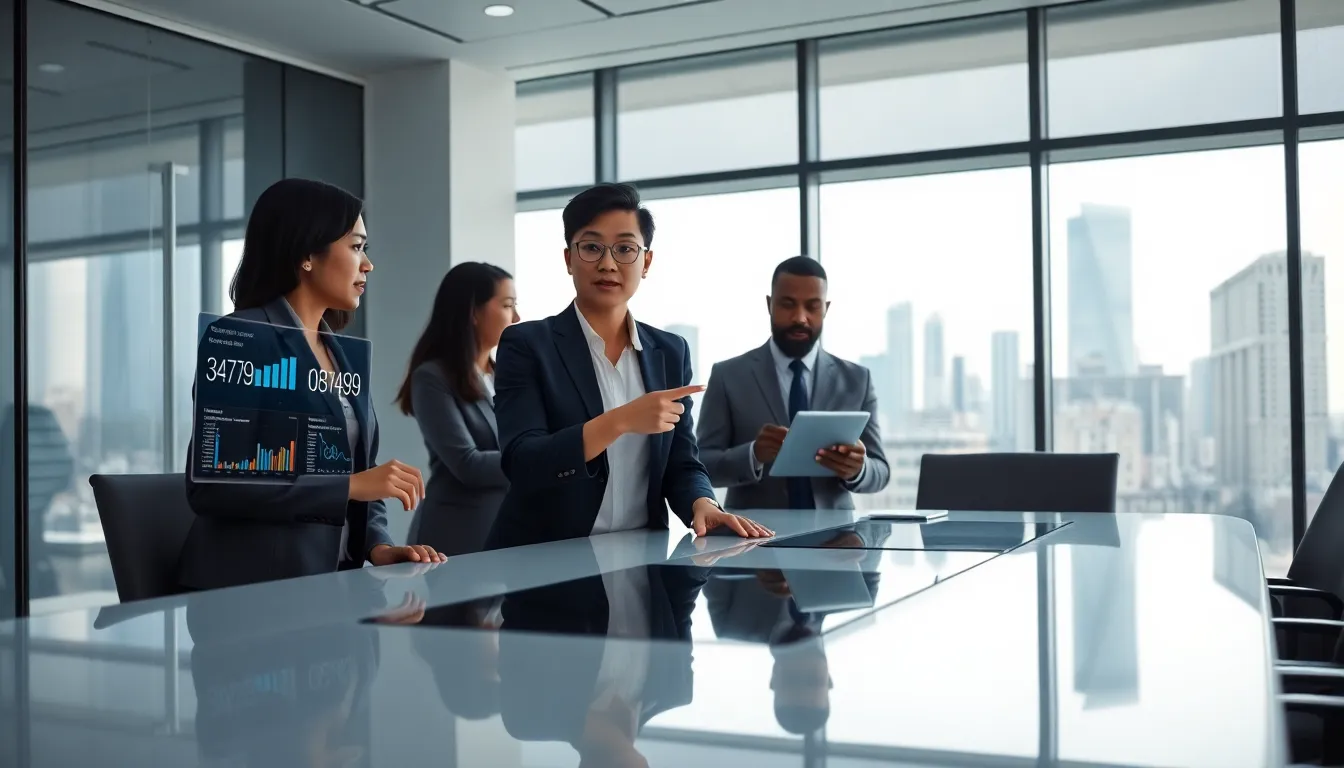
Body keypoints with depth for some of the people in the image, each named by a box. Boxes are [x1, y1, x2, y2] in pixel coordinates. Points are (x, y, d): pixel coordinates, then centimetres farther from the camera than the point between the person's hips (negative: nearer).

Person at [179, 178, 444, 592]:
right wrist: (350, 485, -19)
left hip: (335, 579, 7)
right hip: (254, 586, -7)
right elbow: (209, 483, -16)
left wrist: (377, 545, -3)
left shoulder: (344, 353, 15)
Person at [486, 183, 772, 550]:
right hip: (547, 558, -1)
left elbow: (681, 463, 8)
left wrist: (703, 505, -13)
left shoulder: (670, 352, 10)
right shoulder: (526, 344, -3)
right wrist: (621, 420, -23)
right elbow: (522, 464, -14)